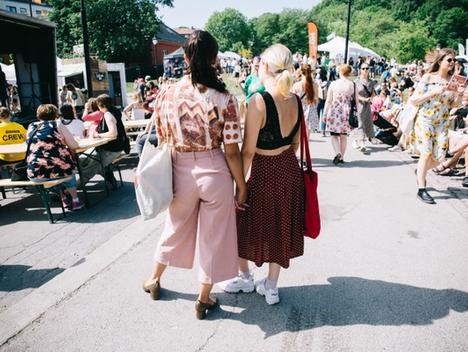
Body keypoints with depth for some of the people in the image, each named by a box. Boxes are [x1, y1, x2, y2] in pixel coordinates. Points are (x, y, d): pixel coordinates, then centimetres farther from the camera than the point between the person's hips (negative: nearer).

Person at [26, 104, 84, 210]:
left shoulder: (31, 127, 12)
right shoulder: (57, 124, 2)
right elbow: (74, 145, 1)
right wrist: (63, 144, 22)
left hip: (35, 174, 3)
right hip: (56, 169, -3)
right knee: (68, 167, 33)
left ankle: (65, 199, 40)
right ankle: (75, 200, 30)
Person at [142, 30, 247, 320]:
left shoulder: (167, 95, -6)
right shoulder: (224, 99, -13)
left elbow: (162, 141, 2)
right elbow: (232, 151, -12)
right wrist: (241, 187, -1)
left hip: (181, 172, 3)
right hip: (215, 172, -3)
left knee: (176, 228, 27)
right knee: (213, 236, 16)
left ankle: (154, 280, 48)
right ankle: (204, 300, 32)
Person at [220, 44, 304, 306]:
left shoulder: (259, 101, -22)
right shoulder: (295, 100, -1)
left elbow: (248, 151, -20)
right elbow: (296, 142, 8)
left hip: (264, 173, -6)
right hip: (290, 171, 6)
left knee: (248, 224, 18)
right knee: (280, 227, 18)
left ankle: (245, 279, 37)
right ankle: (271, 287, 33)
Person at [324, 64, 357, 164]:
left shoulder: (333, 84, -3)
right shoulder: (353, 85, 0)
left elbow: (328, 101, -1)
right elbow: (356, 101, 3)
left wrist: (325, 114, 5)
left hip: (334, 112, -2)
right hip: (346, 112, 2)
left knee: (334, 135, 6)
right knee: (343, 136, 13)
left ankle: (338, 153, -17)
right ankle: (341, 157, 19)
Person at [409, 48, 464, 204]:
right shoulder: (428, 77, -6)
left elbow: (453, 105, 12)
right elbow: (413, 100, -10)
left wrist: (459, 95, -9)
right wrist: (434, 92, -19)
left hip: (442, 123, 4)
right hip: (425, 120, -4)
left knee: (439, 157, 1)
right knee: (426, 153, -10)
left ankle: (420, 171, 32)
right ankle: (421, 190, -3)